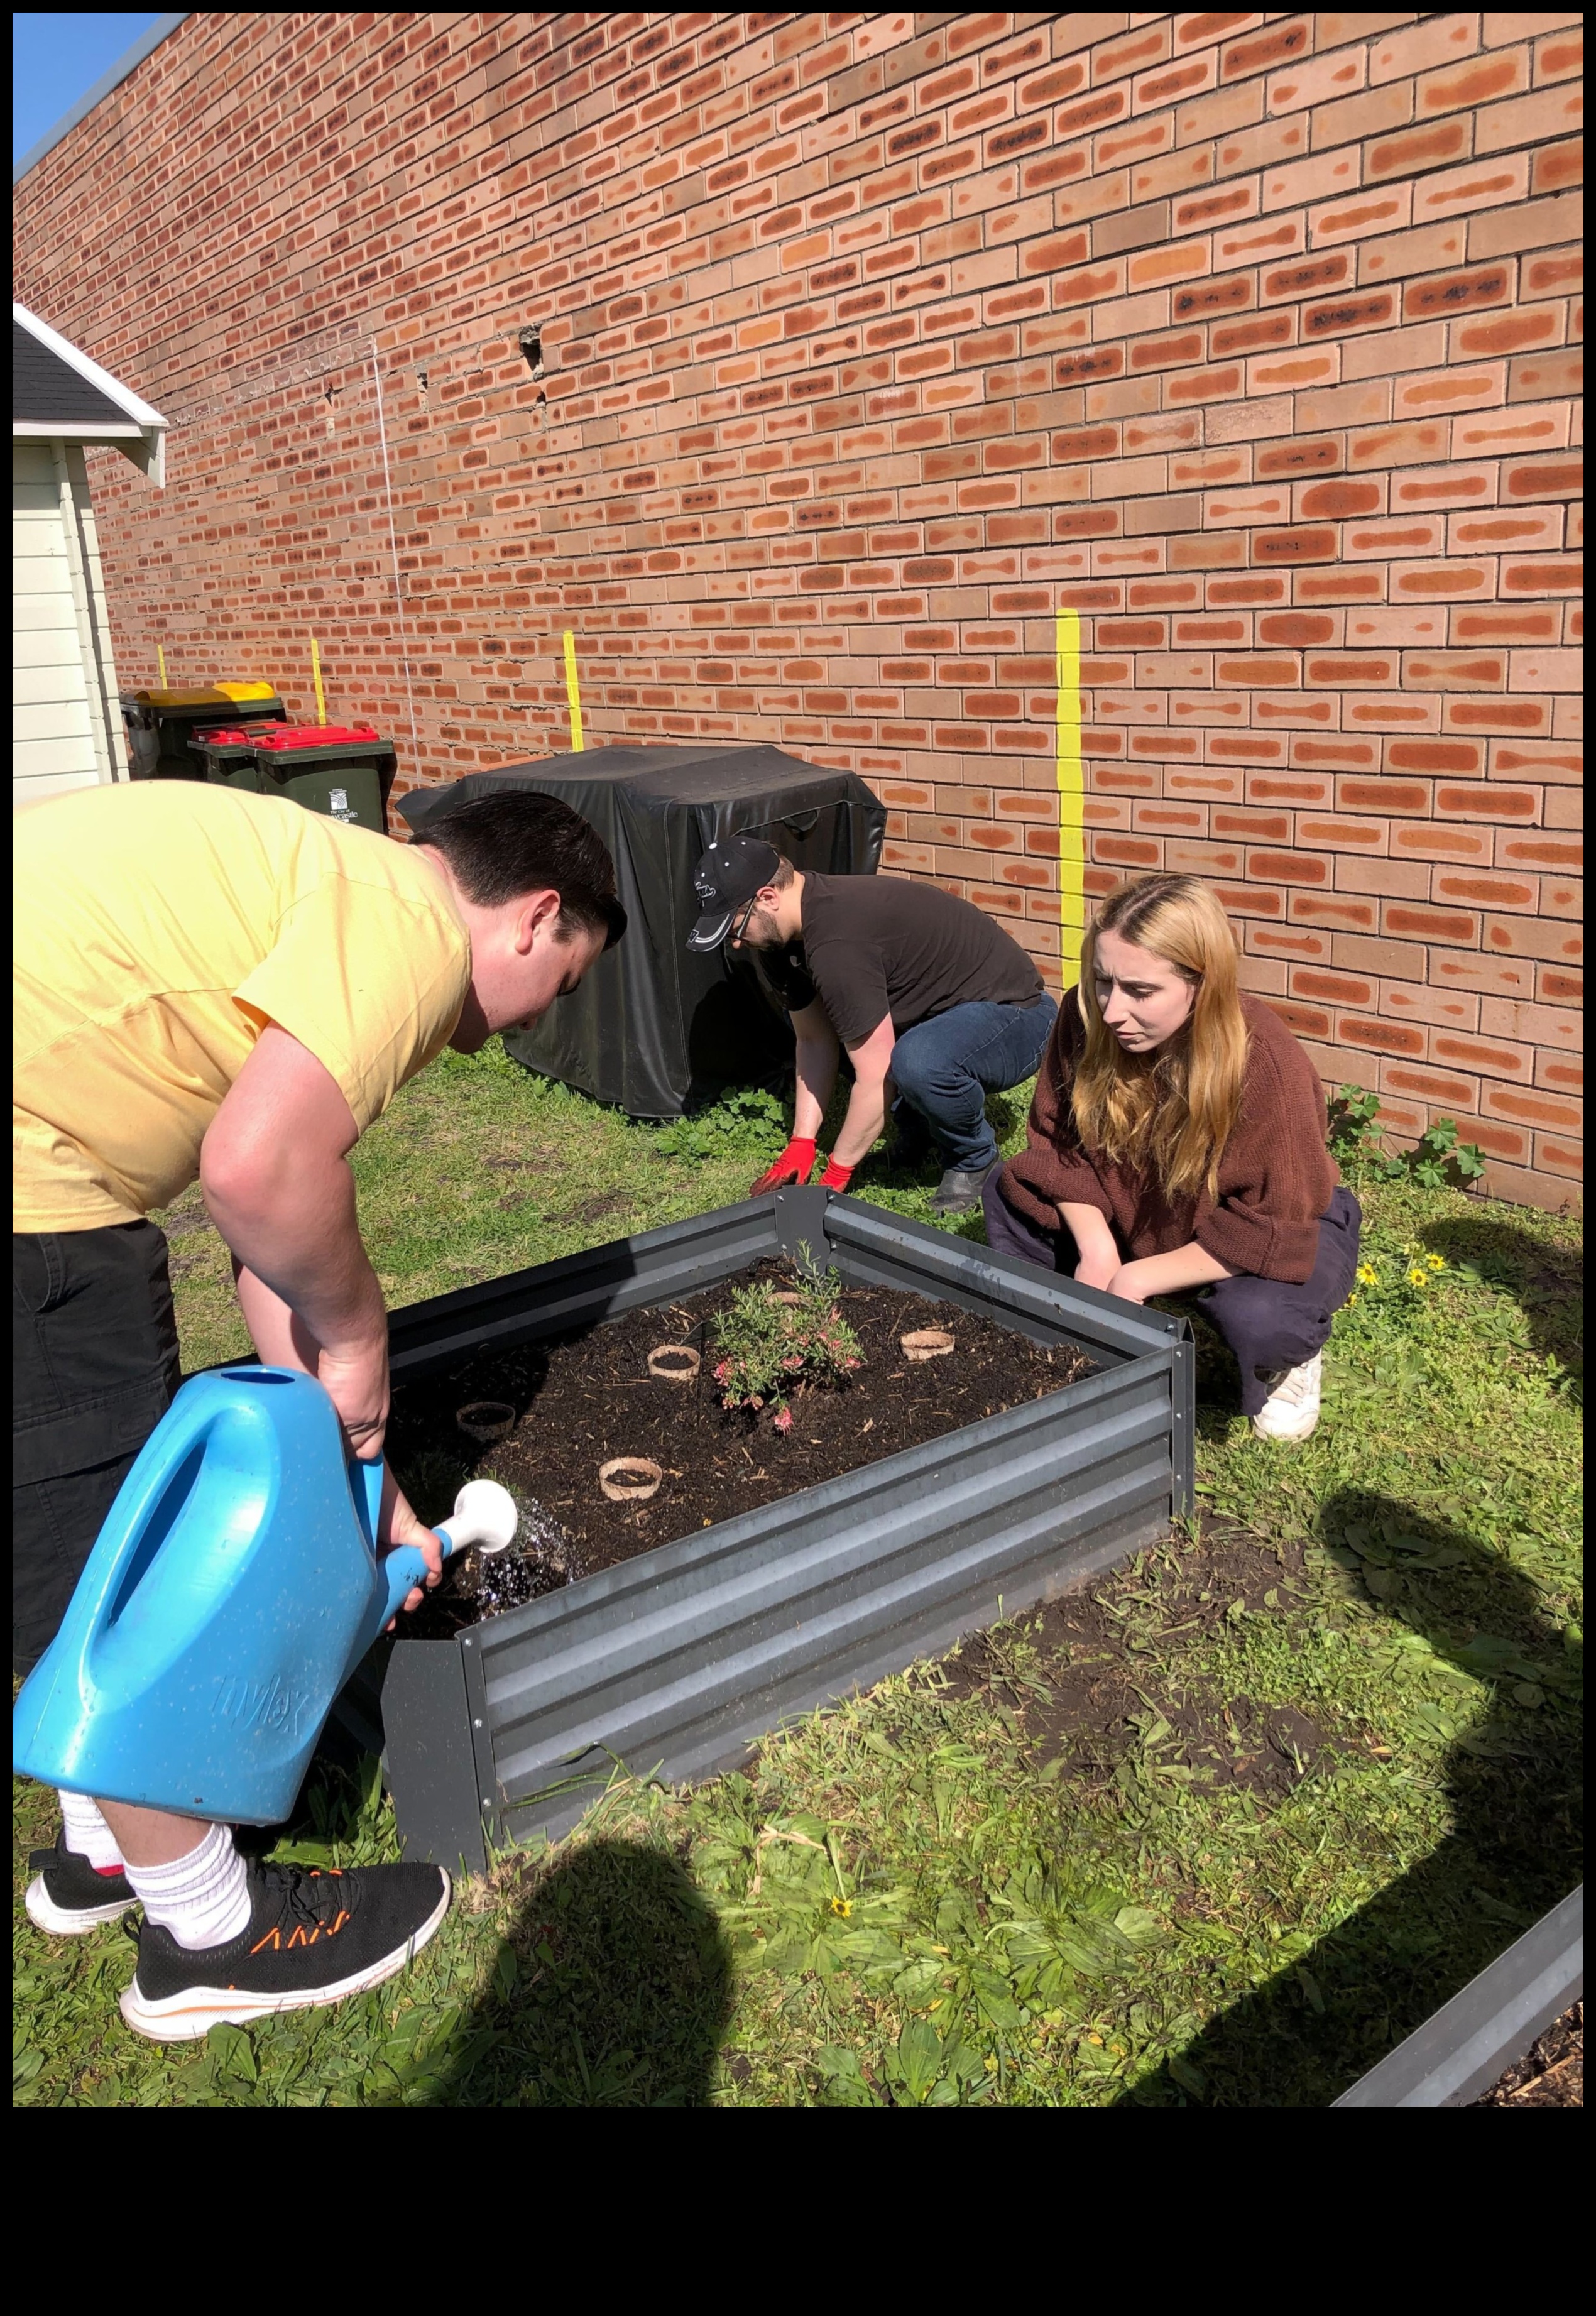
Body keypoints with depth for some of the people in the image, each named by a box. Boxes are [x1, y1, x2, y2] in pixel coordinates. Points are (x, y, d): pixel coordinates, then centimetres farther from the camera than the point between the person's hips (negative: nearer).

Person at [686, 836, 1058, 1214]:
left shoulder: (836, 943, -32)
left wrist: (834, 1178, -17)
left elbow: (875, 1081, -28)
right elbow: (814, 1041, 5)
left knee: (916, 1062, -39)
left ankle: (976, 1162, -7)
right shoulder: (781, 939, -2)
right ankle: (917, 1131, 13)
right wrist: (801, 1145, -2)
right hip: (942, 1013, 10)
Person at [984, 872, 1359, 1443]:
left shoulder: (1265, 1063, -35)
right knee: (1009, 1192, -11)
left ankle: (1288, 1362, 3)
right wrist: (1097, 1251, -24)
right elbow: (1060, 1139, -9)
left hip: (1285, 1227, -4)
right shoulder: (1086, 1019, -22)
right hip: (1136, 1212, 5)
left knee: (1260, 1317, -36)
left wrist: (1135, 1280, -30)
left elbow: (1269, 1229, -30)